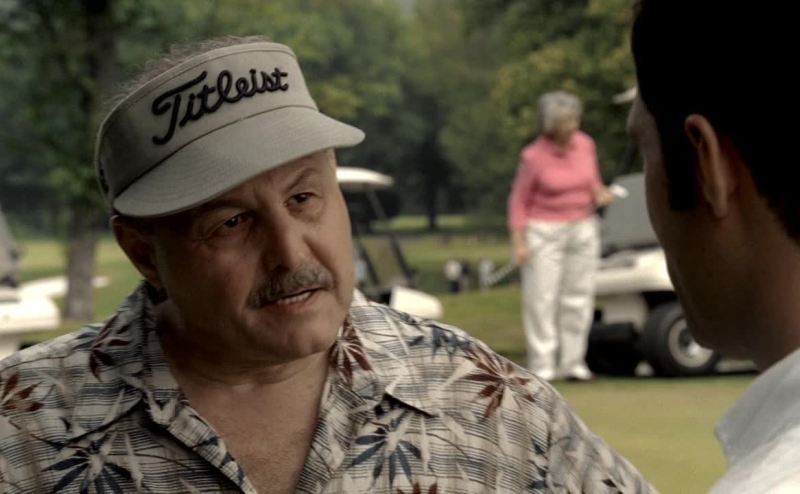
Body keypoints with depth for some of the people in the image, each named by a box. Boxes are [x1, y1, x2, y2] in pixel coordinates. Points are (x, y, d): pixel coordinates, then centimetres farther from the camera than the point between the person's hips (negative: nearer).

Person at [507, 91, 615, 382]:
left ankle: (573, 363, 10)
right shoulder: (533, 156, -13)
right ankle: (542, 366, -3)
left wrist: (600, 194, -6)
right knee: (541, 299, -6)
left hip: (582, 229, 5)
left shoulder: (585, 145, 1)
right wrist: (518, 242, -11)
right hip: (543, 232, -5)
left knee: (578, 297, 4)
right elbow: (519, 200, -6)